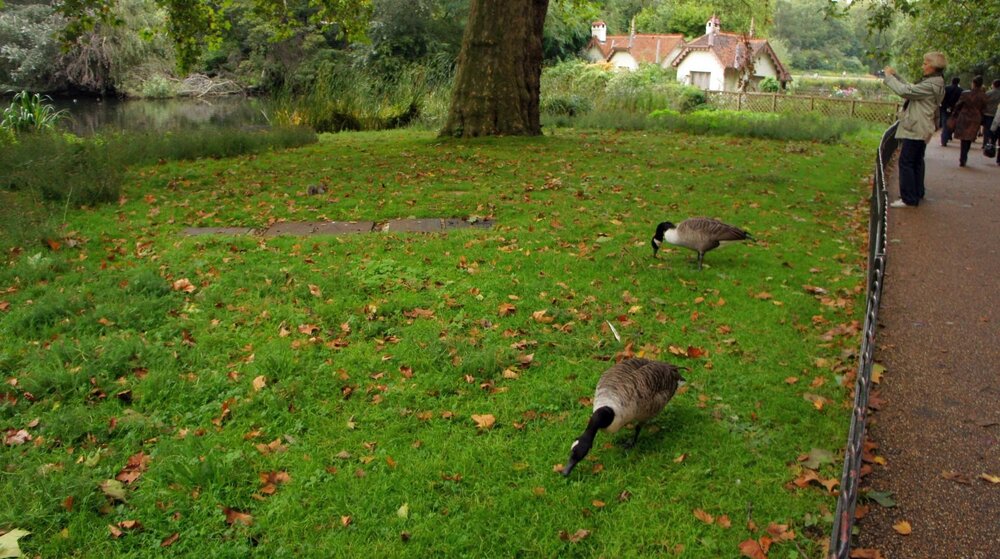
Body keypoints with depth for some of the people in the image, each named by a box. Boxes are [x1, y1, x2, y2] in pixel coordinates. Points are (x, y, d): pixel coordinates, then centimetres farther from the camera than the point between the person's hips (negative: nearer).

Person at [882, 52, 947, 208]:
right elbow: (910, 89, 17)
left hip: (915, 129, -11)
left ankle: (908, 199, -7)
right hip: (920, 129, 11)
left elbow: (905, 91, -24)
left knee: (906, 162, -8)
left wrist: (889, 77, -13)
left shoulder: (931, 85, -20)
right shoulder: (935, 82, 13)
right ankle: (917, 194, 27)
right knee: (916, 162, 18)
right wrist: (896, 75, 10)